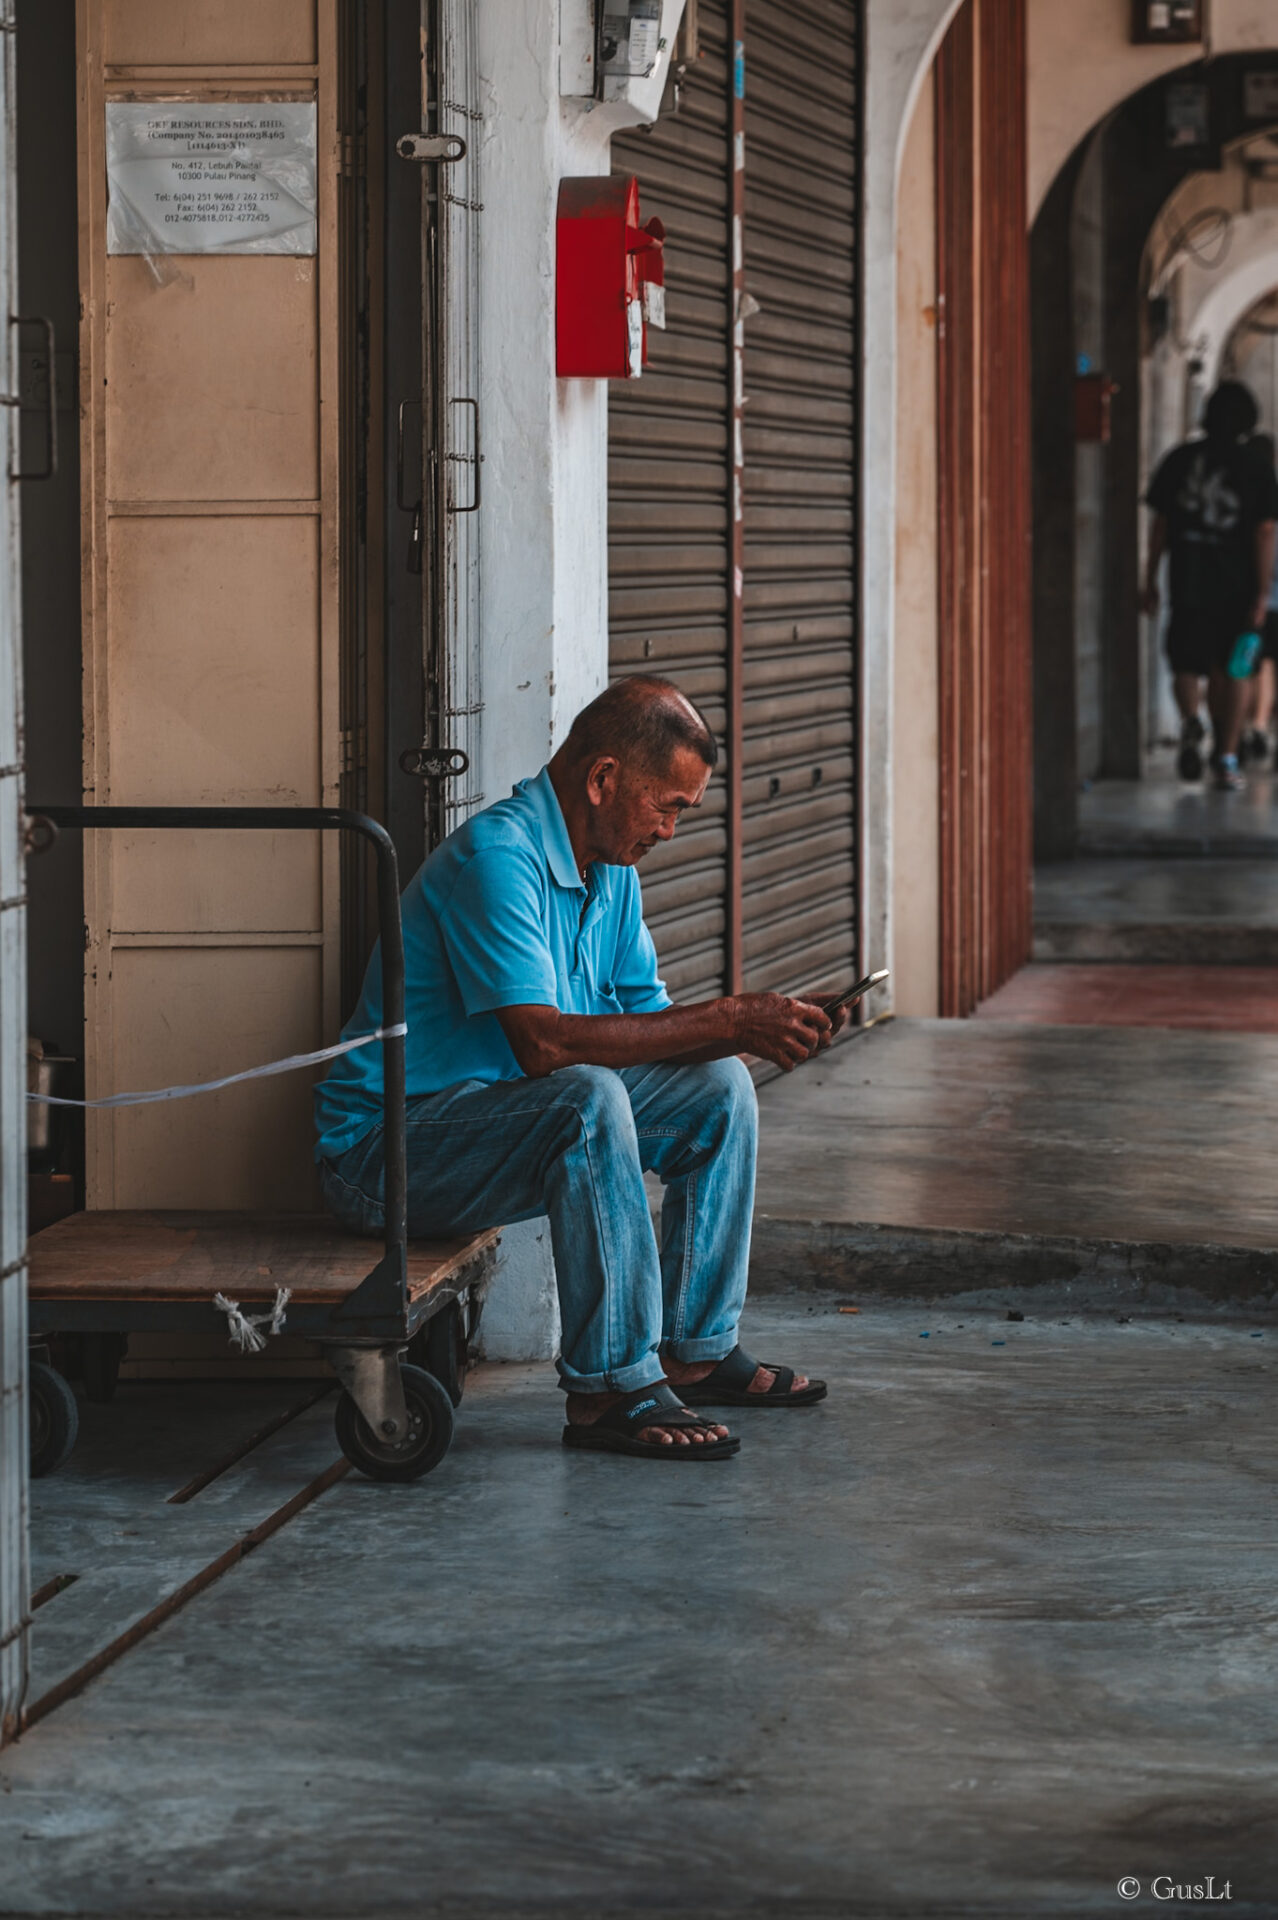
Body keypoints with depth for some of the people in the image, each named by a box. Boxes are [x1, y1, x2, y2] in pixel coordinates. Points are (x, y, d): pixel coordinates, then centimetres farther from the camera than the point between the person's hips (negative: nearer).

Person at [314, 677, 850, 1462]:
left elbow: (648, 1025, 9)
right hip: (386, 1149, -10)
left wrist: (753, 1033, -12)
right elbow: (543, 1041, -32)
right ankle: (612, 1390, -28)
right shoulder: (497, 857, -23)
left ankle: (697, 1352, 11)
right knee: (587, 1098, -34)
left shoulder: (612, 870, 8)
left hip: (513, 1115, 10)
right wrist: (727, 1019, -30)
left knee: (717, 1088, 6)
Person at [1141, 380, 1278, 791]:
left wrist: (1150, 581, 12)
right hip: (1237, 587, -1)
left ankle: (1190, 720, -22)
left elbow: (1160, 524, 5)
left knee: (1187, 664, 9)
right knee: (1232, 671, 11)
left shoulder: (1180, 459, 3)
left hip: (1188, 584, 1)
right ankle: (1226, 759, 10)